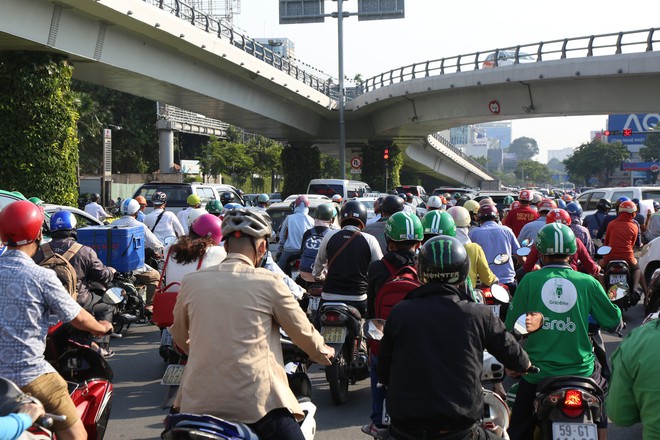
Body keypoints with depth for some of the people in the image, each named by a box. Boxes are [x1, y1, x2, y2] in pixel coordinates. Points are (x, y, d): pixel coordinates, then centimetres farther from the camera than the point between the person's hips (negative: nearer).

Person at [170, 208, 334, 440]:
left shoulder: (191, 282, 6)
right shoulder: (268, 282, -3)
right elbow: (303, 332, 8)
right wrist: (323, 352, 30)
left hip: (199, 402, 4)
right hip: (255, 403, -3)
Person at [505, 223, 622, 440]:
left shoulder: (529, 281, -6)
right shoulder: (588, 283, -5)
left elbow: (512, 327, -1)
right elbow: (614, 321, 5)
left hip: (538, 372, -1)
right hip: (580, 371, 1)